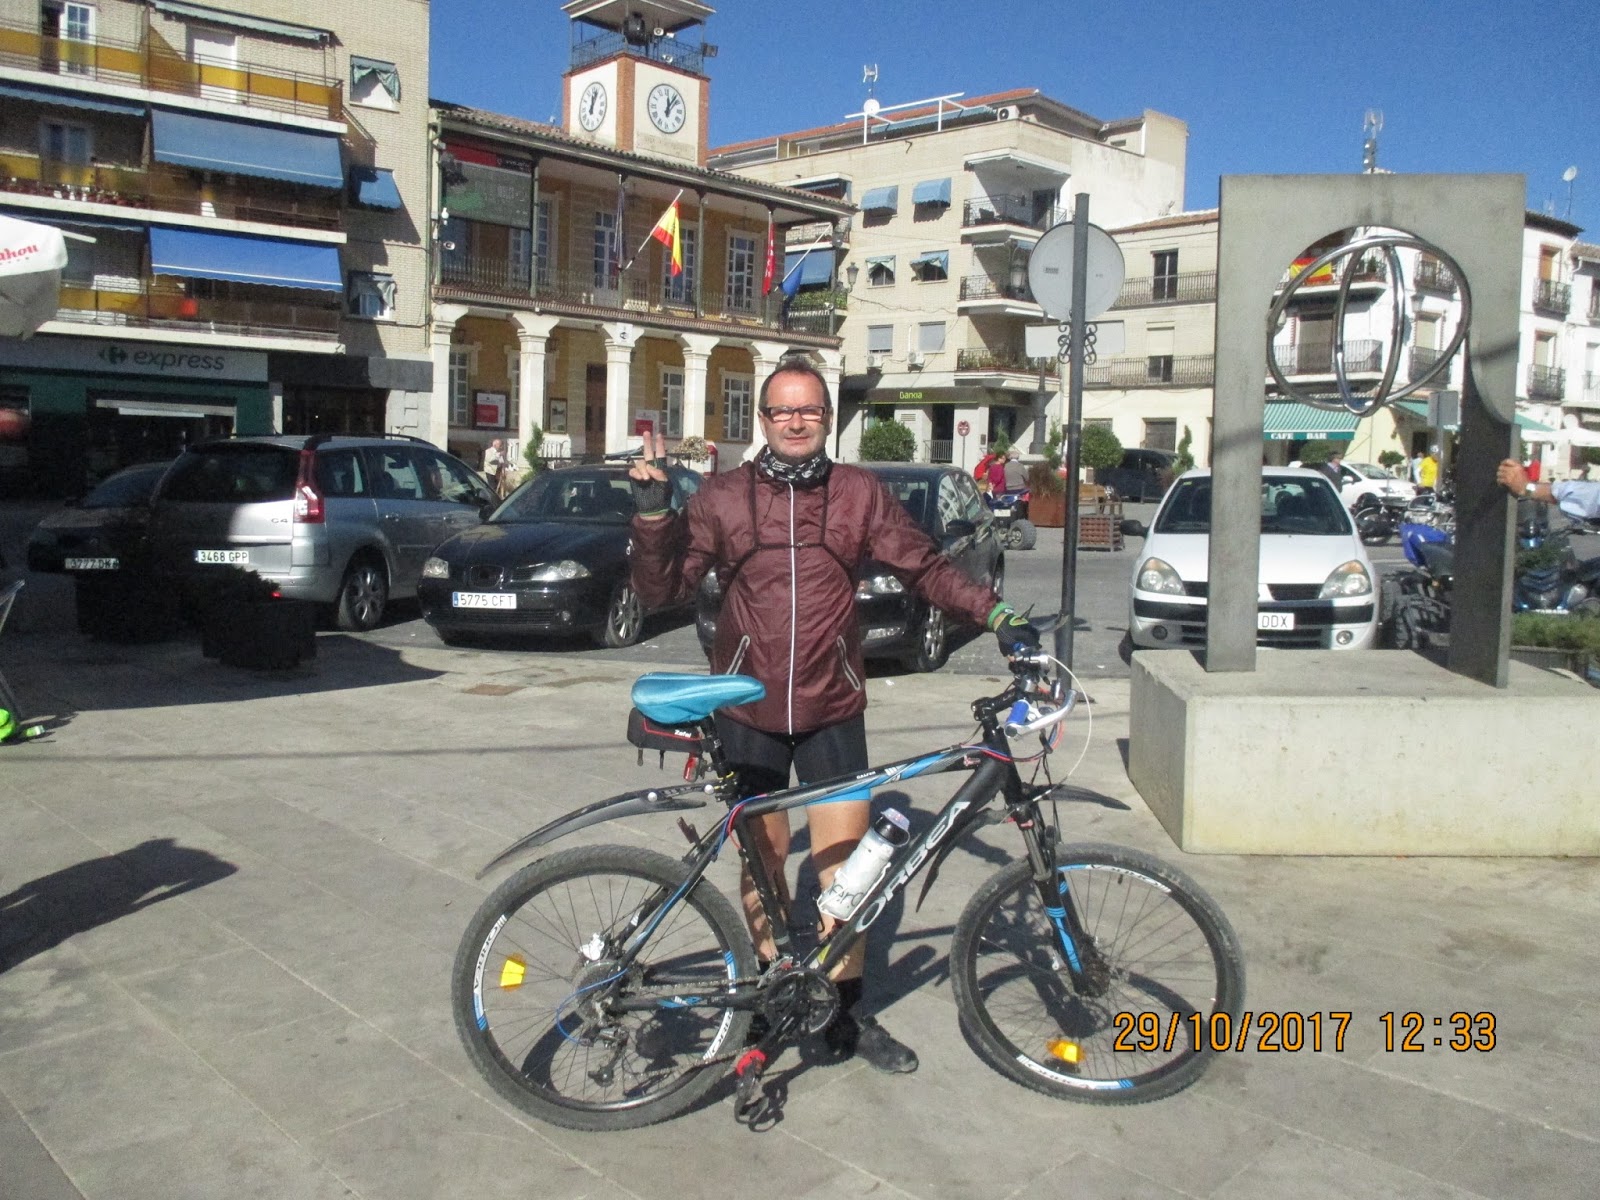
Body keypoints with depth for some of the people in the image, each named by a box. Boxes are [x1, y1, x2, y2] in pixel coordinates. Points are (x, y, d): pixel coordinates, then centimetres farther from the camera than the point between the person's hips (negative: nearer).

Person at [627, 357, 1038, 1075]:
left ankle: (846, 1011, 20)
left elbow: (925, 568, 5)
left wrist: (995, 615, -6)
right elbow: (661, 590, -2)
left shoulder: (860, 495, 2)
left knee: (846, 865, 2)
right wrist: (653, 511, -15)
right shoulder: (722, 497, 1)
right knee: (761, 865, 11)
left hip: (832, 712, 0)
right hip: (748, 714, 0)